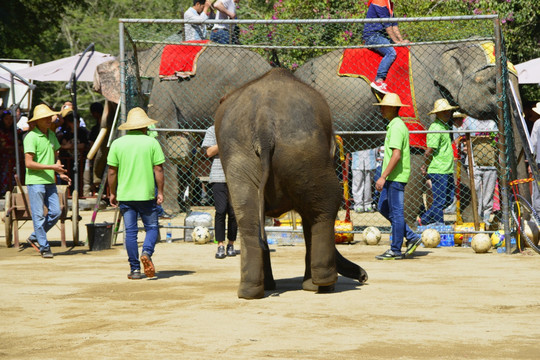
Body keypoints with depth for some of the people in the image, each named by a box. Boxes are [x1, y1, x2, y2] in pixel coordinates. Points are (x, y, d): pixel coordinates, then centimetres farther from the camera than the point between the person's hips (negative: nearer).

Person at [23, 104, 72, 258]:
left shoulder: (51, 135, 13)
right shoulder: (31, 137, -11)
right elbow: (29, 163, -16)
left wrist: (61, 173, 8)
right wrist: (51, 167, -18)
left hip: (50, 181, 7)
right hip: (35, 182, -7)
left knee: (55, 212, 2)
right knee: (38, 215, -2)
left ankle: (35, 237, 20)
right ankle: (44, 247, 5)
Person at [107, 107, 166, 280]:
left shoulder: (117, 144, 2)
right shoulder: (151, 142, -2)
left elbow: (112, 171, 2)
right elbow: (158, 170, -4)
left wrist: (113, 193, 12)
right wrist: (160, 192, 3)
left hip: (125, 195, 2)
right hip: (146, 194, -2)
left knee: (130, 231, 6)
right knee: (151, 227, 9)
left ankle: (135, 269, 5)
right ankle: (147, 252, -18)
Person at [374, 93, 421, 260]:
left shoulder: (396, 127, -16)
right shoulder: (395, 125, 16)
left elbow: (396, 155, -23)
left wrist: (383, 177, -23)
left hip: (396, 177, -11)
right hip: (392, 177, 11)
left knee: (396, 212, -3)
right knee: (383, 207, 14)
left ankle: (395, 250, 3)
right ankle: (411, 238, 16)